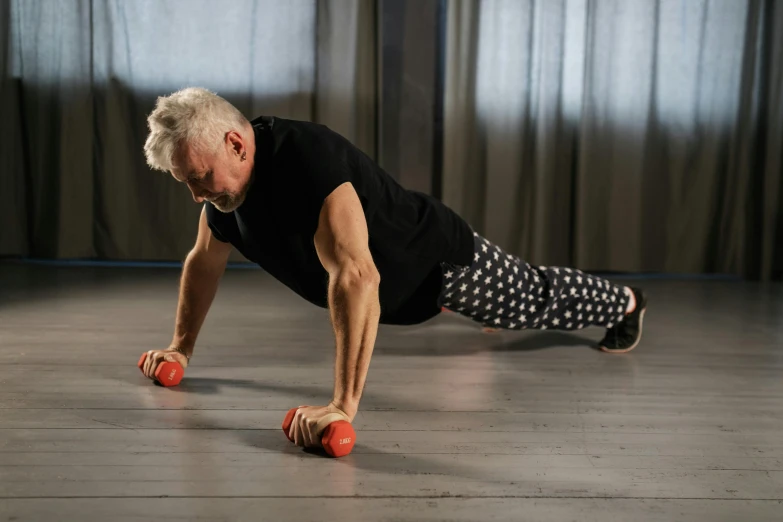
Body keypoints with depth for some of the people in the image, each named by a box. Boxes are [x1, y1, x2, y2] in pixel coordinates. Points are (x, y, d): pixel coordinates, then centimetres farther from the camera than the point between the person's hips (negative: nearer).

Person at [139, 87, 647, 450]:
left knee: (536, 299, 17)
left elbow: (357, 277, -54)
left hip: (441, 259, -8)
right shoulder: (224, 179, -16)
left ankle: (625, 302, 46)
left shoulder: (305, 159, -44)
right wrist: (182, 346, 6)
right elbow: (204, 262, 3)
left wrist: (343, 404, -57)